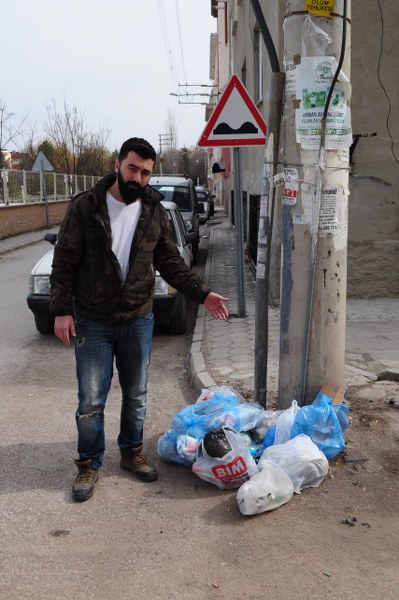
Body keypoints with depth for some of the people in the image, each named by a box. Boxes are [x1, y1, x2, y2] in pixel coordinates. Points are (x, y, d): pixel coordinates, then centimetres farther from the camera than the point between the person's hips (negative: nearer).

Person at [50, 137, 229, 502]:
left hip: (138, 321, 3)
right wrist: (62, 310, -12)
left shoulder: (155, 212, 1)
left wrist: (202, 294, -4)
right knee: (91, 401, 5)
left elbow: (171, 263, 6)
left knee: (136, 396, 15)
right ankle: (89, 464, 24)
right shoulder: (85, 207, -8)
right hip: (92, 322, -2)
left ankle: (132, 452, 35)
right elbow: (64, 263, -6)